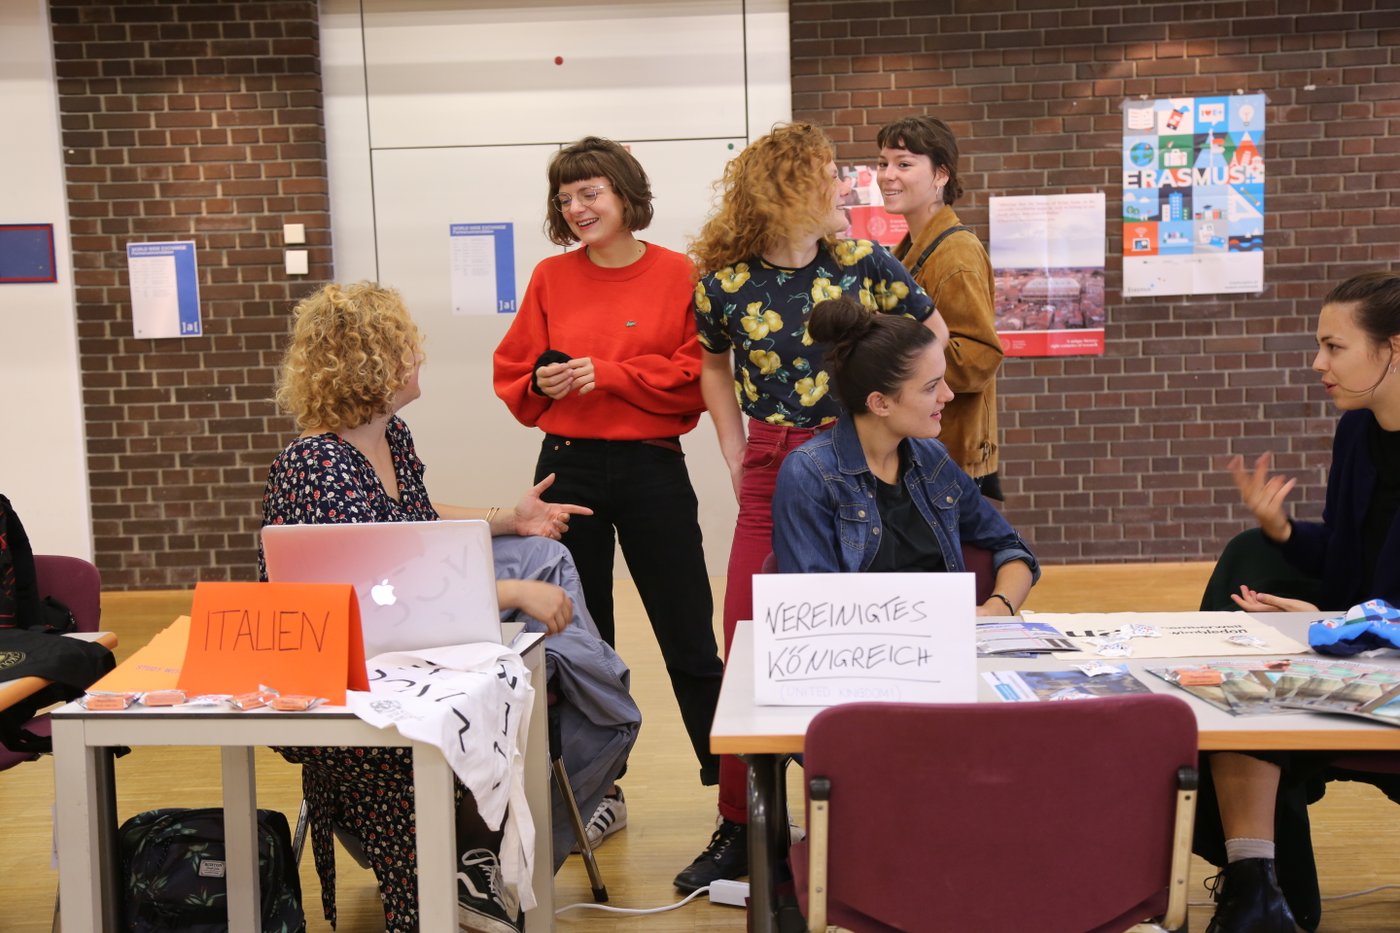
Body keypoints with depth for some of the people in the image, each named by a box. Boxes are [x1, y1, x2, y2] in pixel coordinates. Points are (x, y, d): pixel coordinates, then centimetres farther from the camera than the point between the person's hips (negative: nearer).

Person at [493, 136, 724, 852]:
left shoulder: (678, 275, -2)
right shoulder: (551, 277, 7)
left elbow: (697, 378, -8)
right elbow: (511, 372, 11)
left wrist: (608, 374, -14)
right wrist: (543, 381, -10)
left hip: (652, 469, -3)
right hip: (567, 467, 3)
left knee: (689, 634, 2)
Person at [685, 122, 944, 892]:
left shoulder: (862, 263, -3)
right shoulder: (725, 282, -3)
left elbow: (932, 338, 10)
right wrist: (735, 454, 8)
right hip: (773, 475, 1)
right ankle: (738, 827, 12)